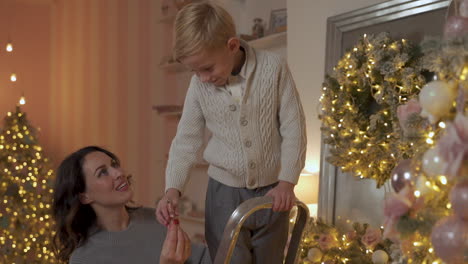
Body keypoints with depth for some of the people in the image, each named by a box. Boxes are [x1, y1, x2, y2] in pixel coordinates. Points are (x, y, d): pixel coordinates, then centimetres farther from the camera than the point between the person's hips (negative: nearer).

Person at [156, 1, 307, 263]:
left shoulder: (274, 67, -14)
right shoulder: (199, 85, -7)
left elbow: (294, 129, -9)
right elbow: (186, 140, 1)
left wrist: (287, 182, -16)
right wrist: (173, 188, -12)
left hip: (272, 190, 0)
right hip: (224, 191, 1)